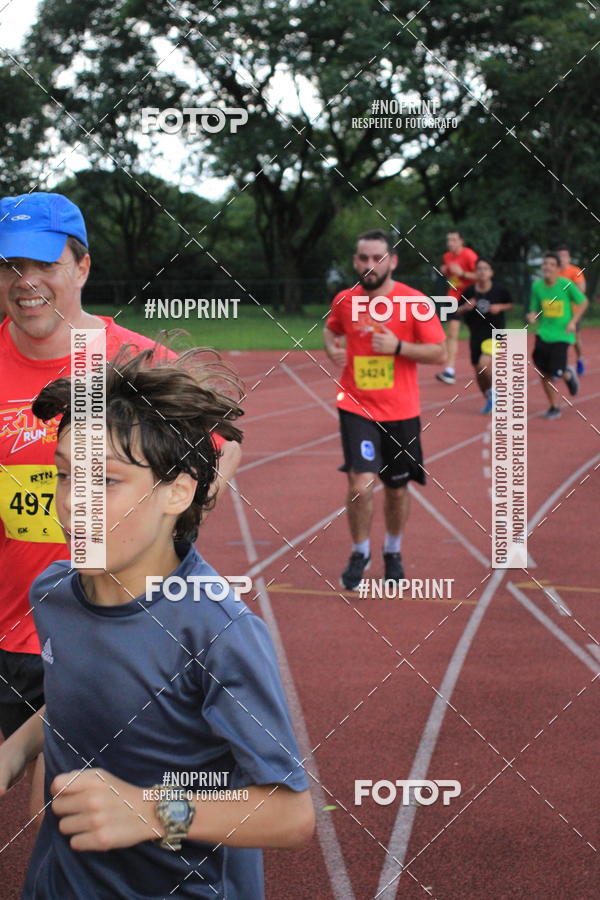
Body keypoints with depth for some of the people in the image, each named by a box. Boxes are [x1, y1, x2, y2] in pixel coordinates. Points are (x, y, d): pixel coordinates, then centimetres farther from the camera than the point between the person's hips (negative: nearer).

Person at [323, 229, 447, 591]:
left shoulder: (414, 302, -10)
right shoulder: (344, 300, -1)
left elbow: (440, 353, -8)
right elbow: (331, 328, 22)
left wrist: (398, 347, -22)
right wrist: (332, 348, -1)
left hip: (400, 413, 0)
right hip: (356, 408, 0)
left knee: (397, 489, 14)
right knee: (360, 485, -16)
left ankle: (393, 551, 40)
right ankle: (360, 553, 9)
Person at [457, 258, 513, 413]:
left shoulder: (499, 290, -6)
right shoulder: (470, 291, -3)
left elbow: (510, 304, 10)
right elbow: (458, 310, 7)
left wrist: (500, 307, -10)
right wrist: (466, 307, -14)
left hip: (495, 333, -4)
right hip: (476, 335, 4)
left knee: (484, 364, -24)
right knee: (478, 370, 10)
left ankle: (491, 390, 5)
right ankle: (489, 400, 32)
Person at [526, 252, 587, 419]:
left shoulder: (566, 284, -11)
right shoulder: (537, 286, -1)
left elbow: (583, 302, 1)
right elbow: (535, 310, 7)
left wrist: (573, 321, -10)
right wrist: (532, 317, -16)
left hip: (562, 335, -3)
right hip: (543, 334, 3)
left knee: (556, 372, -13)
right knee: (544, 375, 2)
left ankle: (568, 374, 25)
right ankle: (554, 407, 20)